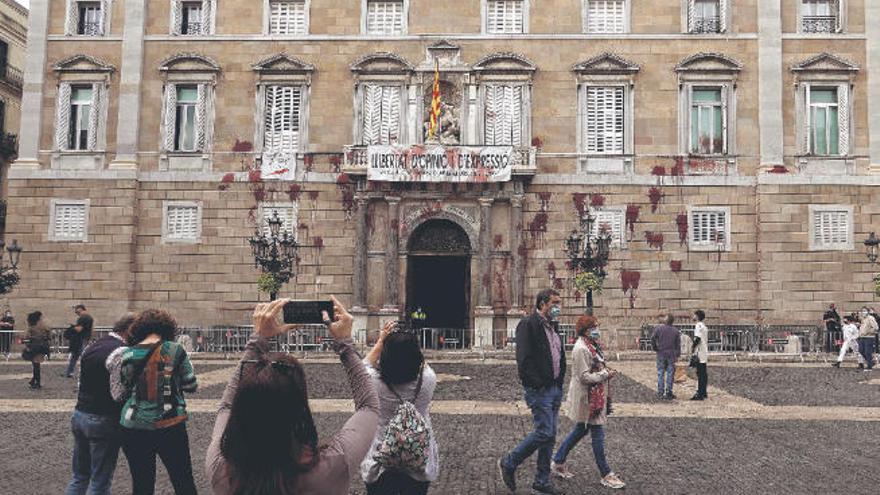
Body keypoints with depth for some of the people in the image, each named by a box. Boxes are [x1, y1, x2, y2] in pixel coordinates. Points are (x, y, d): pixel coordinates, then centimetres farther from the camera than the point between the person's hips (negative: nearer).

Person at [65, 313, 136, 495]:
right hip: (103, 422, -8)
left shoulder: (91, 347, 10)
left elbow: (82, 383, 17)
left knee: (79, 477, 18)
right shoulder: (121, 352, -18)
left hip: (79, 415, 8)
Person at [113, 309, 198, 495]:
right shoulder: (174, 350, -6)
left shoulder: (127, 355, 1)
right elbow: (191, 385, 0)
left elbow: (118, 394, 5)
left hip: (133, 427, 3)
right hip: (169, 427, -3)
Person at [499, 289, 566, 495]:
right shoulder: (528, 324, -12)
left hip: (554, 390, 9)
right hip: (539, 390, -9)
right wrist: (537, 384, -20)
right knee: (544, 433, -10)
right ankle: (509, 463, 8)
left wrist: (559, 386, 13)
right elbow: (524, 359, -20)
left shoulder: (552, 328, 16)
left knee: (549, 436, 11)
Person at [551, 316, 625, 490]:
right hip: (587, 397, -10)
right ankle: (606, 475, 10)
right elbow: (584, 377, -22)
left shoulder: (592, 345, 11)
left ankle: (557, 463, 29)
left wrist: (606, 371, 8)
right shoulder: (581, 348, -21)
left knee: (581, 430, 18)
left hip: (596, 395, 10)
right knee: (598, 434, -1)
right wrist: (606, 374, -18)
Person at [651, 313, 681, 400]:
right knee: (670, 374, 5)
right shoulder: (676, 331, 1)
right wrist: (677, 355, 9)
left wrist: (655, 348, 7)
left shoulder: (659, 328, -4)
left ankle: (660, 392, 6)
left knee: (660, 373, 6)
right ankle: (668, 393, 6)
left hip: (661, 354, -1)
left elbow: (652, 339, -8)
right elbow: (678, 344, 3)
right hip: (671, 354, 1)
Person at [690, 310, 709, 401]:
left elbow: (697, 338, -21)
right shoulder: (704, 326, 17)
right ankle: (704, 393, 18)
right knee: (704, 374, 13)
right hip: (705, 353, 10)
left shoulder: (698, 326, -12)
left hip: (700, 354, -10)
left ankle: (700, 394, -9)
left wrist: (693, 347, -10)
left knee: (700, 374, -9)